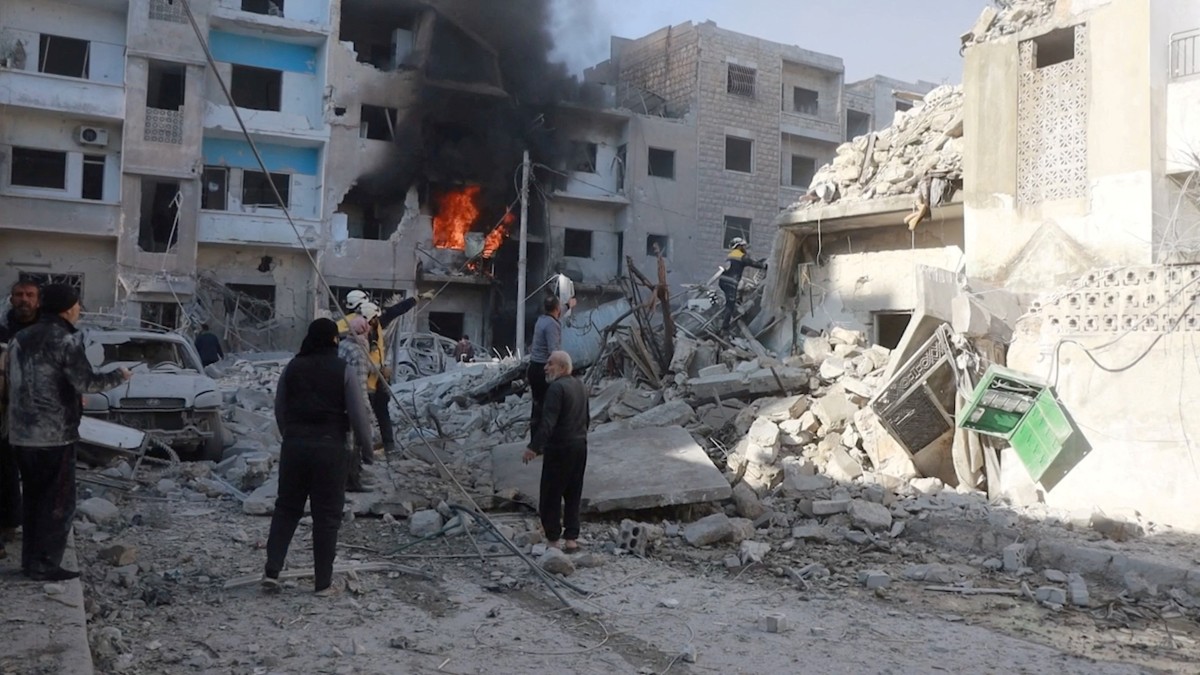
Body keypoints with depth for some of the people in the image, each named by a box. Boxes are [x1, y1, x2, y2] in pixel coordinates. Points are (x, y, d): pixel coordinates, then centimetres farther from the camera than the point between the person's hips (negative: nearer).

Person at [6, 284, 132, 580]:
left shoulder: (20, 338, 13)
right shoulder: (64, 339, -14)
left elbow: (24, 383, 18)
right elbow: (87, 381, -18)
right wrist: (119, 376, -1)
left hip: (22, 433, 8)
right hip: (54, 434, -8)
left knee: (33, 498, 16)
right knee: (58, 501, 0)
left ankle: (30, 560, 21)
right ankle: (45, 565, 2)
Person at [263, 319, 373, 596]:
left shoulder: (293, 367, 5)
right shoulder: (343, 370, -6)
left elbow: (279, 409, 12)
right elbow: (357, 413, -7)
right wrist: (365, 445, 6)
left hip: (294, 445, 3)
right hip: (329, 447, -3)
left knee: (286, 508, 15)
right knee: (327, 514, 4)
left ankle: (271, 571, 10)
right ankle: (323, 582, 9)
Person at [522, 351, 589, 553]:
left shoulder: (556, 388, -17)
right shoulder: (579, 385, 11)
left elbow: (548, 422, -24)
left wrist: (534, 447, -24)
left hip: (560, 448, -9)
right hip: (580, 446, 9)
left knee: (551, 495, 1)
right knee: (573, 495, 13)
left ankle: (553, 539, 5)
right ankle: (571, 539, 16)